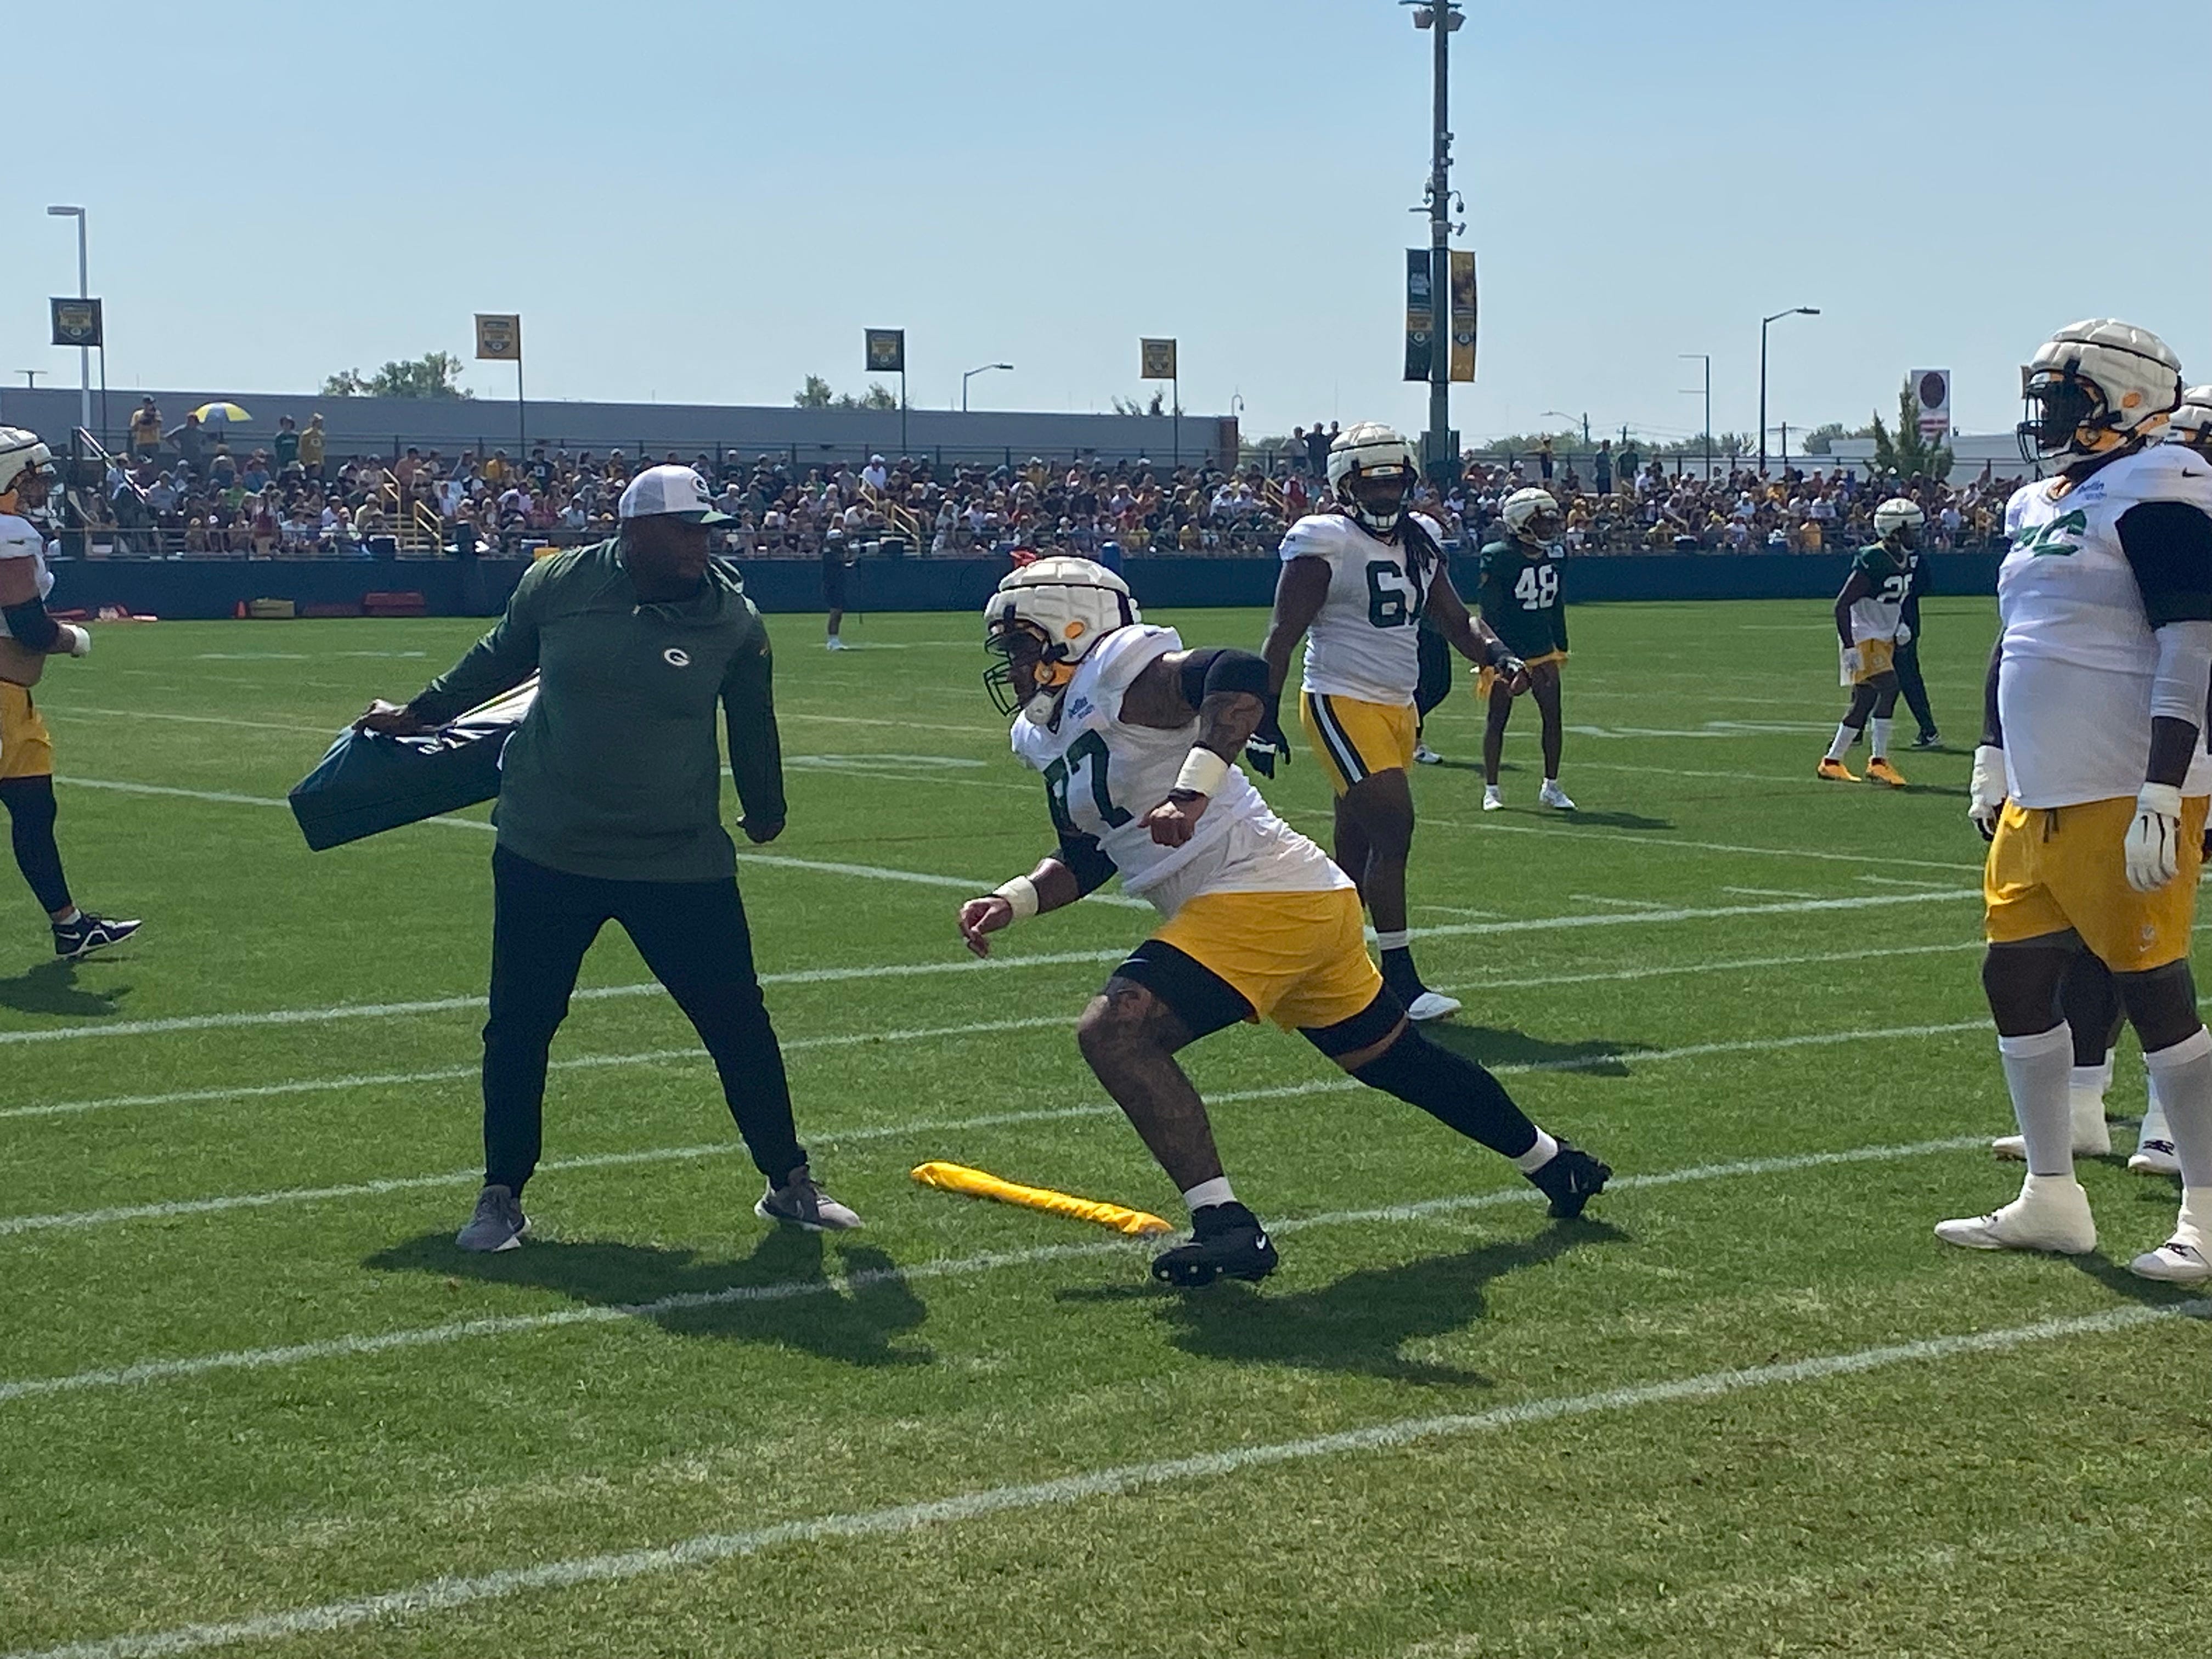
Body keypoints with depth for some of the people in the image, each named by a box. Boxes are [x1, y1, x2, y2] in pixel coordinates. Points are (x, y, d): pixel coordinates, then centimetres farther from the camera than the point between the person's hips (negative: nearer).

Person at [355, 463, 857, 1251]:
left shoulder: (732, 618, -6)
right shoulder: (556, 585, -6)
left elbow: (753, 722, 12)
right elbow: (498, 660, 15)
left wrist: (765, 809, 26)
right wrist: (418, 715, 26)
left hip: (683, 864, -1)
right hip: (545, 859, 1)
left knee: (740, 1024, 3)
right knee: (517, 1029, 6)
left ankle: (789, 1185, 19)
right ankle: (501, 1198, 23)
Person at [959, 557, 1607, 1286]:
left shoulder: (1115, 670, -11)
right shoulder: (1044, 736, 18)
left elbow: (1241, 674, -28)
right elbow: (1085, 859, 25)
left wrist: (1192, 790, -36)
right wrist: (1011, 902, 10)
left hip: (1262, 893, -11)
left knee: (1114, 1031, -19)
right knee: (1393, 1057, 24)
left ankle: (1224, 1225, -21)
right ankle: (1557, 1166, 41)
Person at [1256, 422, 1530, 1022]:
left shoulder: (1419, 541, 12)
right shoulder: (1324, 546, -10)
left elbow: (1457, 622, 16)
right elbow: (1282, 636, -10)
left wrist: (1501, 658, -3)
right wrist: (1265, 719, -13)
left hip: (1399, 705, 8)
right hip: (1341, 703, -8)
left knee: (1358, 848, 10)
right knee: (1393, 827, -16)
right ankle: (1400, 979, -13)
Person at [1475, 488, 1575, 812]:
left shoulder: (1552, 556, 6)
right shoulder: (1498, 557, -15)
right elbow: (1488, 610, -14)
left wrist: (1561, 648, 19)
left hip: (1543, 651, 6)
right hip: (1507, 652, -6)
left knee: (1553, 717, 3)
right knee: (1497, 719, 2)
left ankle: (1551, 787, 15)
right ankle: (1491, 788, 13)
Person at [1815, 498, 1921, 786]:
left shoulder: (1906, 560, 6)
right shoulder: (1871, 561, -20)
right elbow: (1842, 605, -20)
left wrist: (1901, 625, 7)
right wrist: (1850, 647, -23)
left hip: (1885, 639, 9)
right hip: (1863, 638, -9)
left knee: (1864, 703, 11)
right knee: (1889, 687, -22)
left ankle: (1831, 762, 21)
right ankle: (1878, 761, -20)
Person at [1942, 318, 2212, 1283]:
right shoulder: (2038, 506, 15)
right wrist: (1991, 761, 22)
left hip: (2123, 804, -9)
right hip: (2037, 802, 9)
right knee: (2016, 980, 10)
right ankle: (2052, 1201, 22)